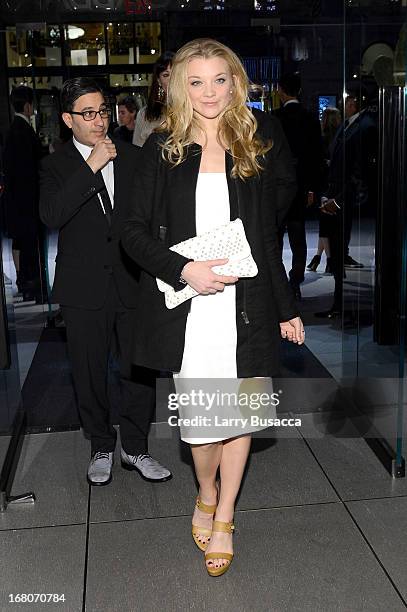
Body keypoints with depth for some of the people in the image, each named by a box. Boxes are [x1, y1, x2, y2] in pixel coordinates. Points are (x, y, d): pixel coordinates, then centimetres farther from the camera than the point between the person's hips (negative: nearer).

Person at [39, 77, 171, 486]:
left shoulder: (133, 158, 5)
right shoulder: (56, 165, -1)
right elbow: (51, 216, -19)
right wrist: (91, 168, -21)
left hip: (133, 283, 2)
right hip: (84, 288, -1)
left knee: (140, 371, 6)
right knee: (89, 373, 10)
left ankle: (134, 447, 24)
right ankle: (101, 448, 29)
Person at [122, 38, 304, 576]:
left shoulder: (255, 153, 8)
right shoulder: (163, 149, 2)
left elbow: (268, 241, 12)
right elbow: (135, 232, -1)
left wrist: (286, 308, 12)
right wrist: (184, 270, -16)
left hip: (245, 306, 2)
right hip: (188, 309, -2)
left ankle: (223, 518, 30)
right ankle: (206, 496, 34)